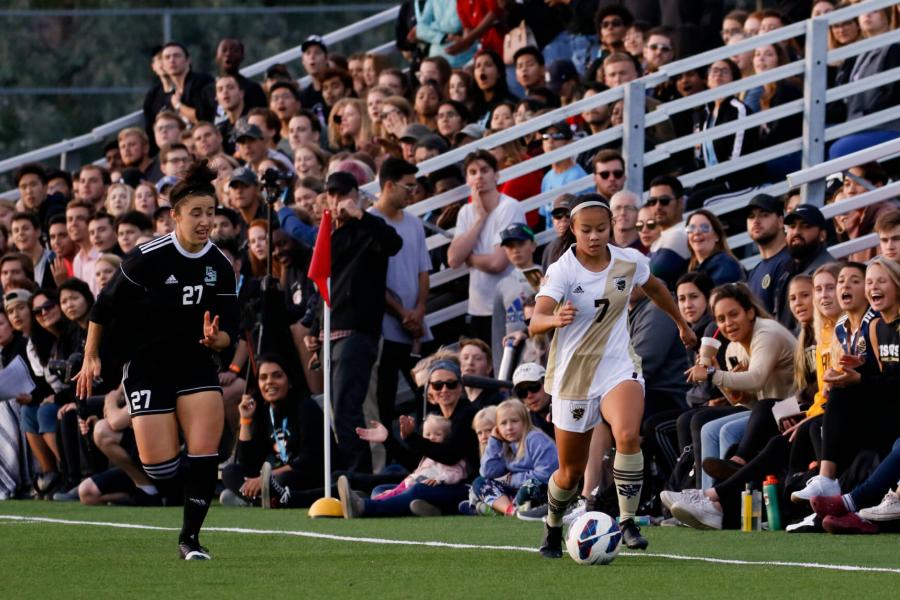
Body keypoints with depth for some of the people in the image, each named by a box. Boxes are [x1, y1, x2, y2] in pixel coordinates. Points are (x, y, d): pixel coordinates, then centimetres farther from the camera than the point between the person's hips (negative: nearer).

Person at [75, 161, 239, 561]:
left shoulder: (220, 266, -1)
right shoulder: (148, 258, -14)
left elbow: (228, 333, 2)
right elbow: (104, 306, -2)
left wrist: (215, 339, -21)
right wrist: (91, 357, 1)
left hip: (196, 362, 3)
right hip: (147, 365, -3)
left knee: (205, 450, -15)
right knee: (160, 466, -10)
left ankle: (190, 537, -4)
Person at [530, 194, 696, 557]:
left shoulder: (629, 262, -3)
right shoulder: (562, 270, -15)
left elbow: (654, 288, 21)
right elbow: (536, 322, -30)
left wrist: (681, 323, 34)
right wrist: (556, 319, -52)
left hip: (618, 369, 1)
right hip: (573, 374, -1)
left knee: (628, 435, -30)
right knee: (571, 472, 8)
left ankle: (628, 522, -19)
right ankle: (553, 528, 38)